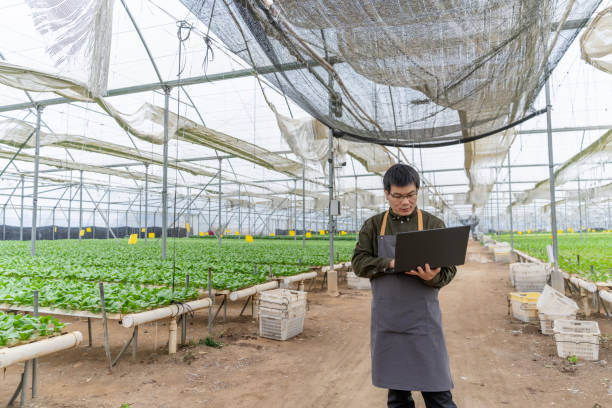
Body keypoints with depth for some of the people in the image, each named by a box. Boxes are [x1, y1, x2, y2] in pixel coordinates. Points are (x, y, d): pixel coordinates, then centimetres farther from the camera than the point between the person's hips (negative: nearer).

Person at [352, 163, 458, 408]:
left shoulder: (433, 224, 1)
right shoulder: (373, 226, 5)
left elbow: (449, 269, -2)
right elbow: (359, 263, -2)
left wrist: (432, 277, -25)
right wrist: (391, 264, -19)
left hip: (423, 317, -1)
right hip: (386, 319, 2)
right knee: (396, 387, 14)